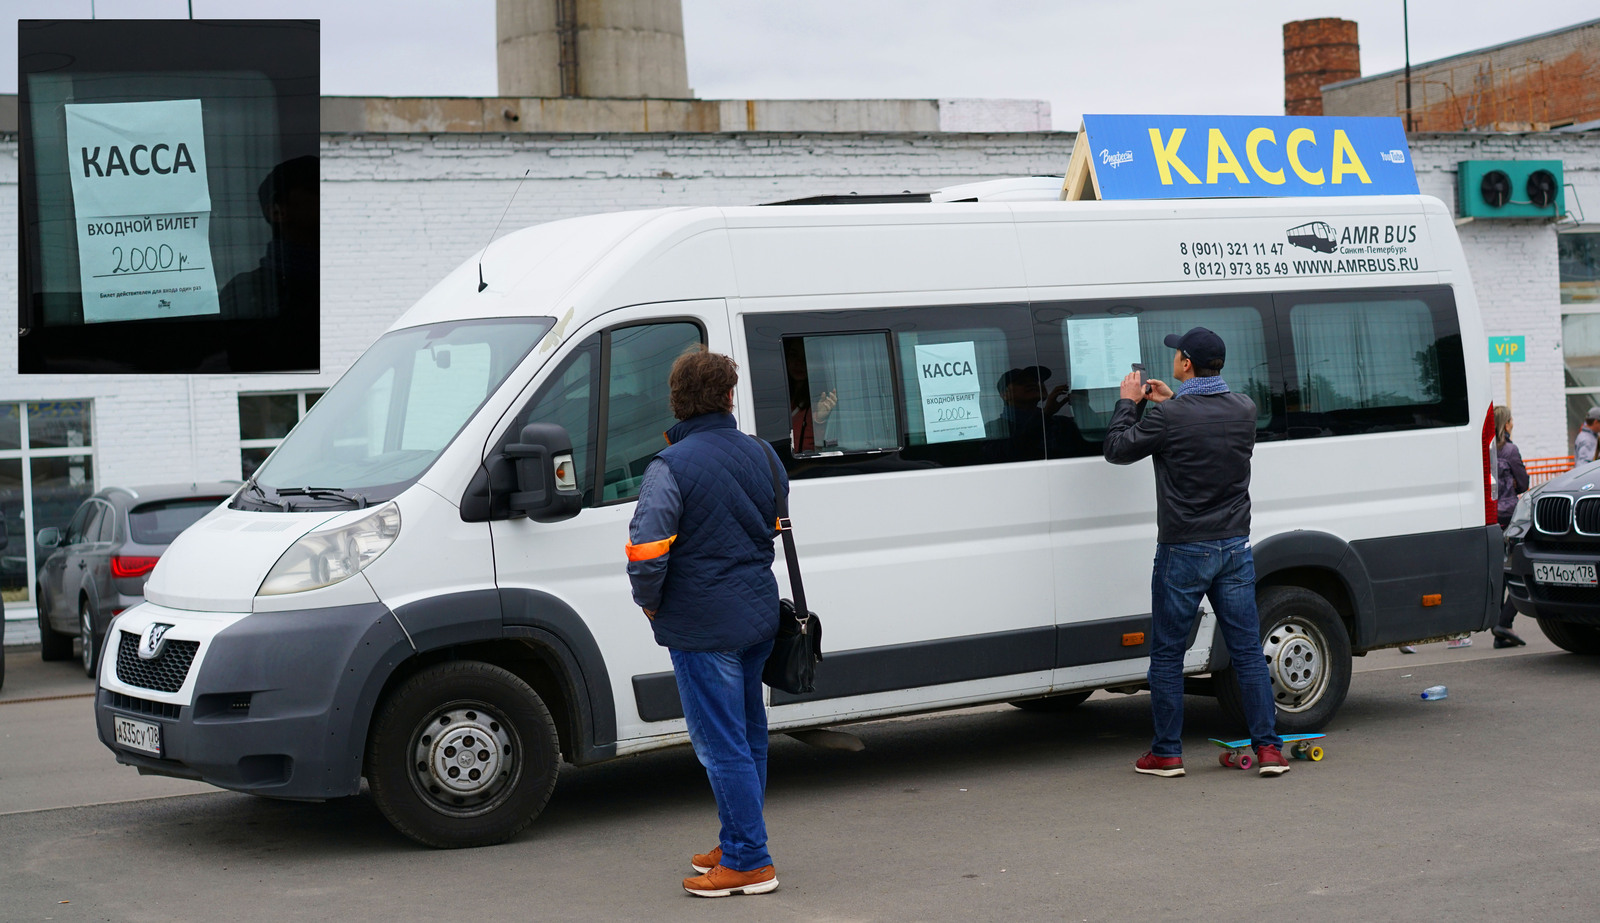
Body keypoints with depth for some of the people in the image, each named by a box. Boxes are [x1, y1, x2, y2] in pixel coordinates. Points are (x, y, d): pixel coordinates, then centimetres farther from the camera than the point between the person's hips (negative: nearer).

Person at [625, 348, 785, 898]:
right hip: (759, 614, 7)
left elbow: (646, 550, -22)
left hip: (702, 625, -7)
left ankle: (748, 862, 1)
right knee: (747, 734, 18)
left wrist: (649, 602, -6)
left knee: (721, 745, -2)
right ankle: (738, 842, 29)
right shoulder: (760, 454, 5)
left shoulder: (671, 467, -16)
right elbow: (777, 524, 18)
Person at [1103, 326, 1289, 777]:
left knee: (1167, 654, 6)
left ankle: (1167, 753, 10)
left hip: (1183, 553, -5)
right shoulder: (1244, 409, 2)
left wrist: (1129, 402, 11)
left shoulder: (1168, 416, -15)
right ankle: (1269, 747, 5)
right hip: (1234, 547, 5)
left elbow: (1117, 449, -3)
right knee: (1247, 650, 7)